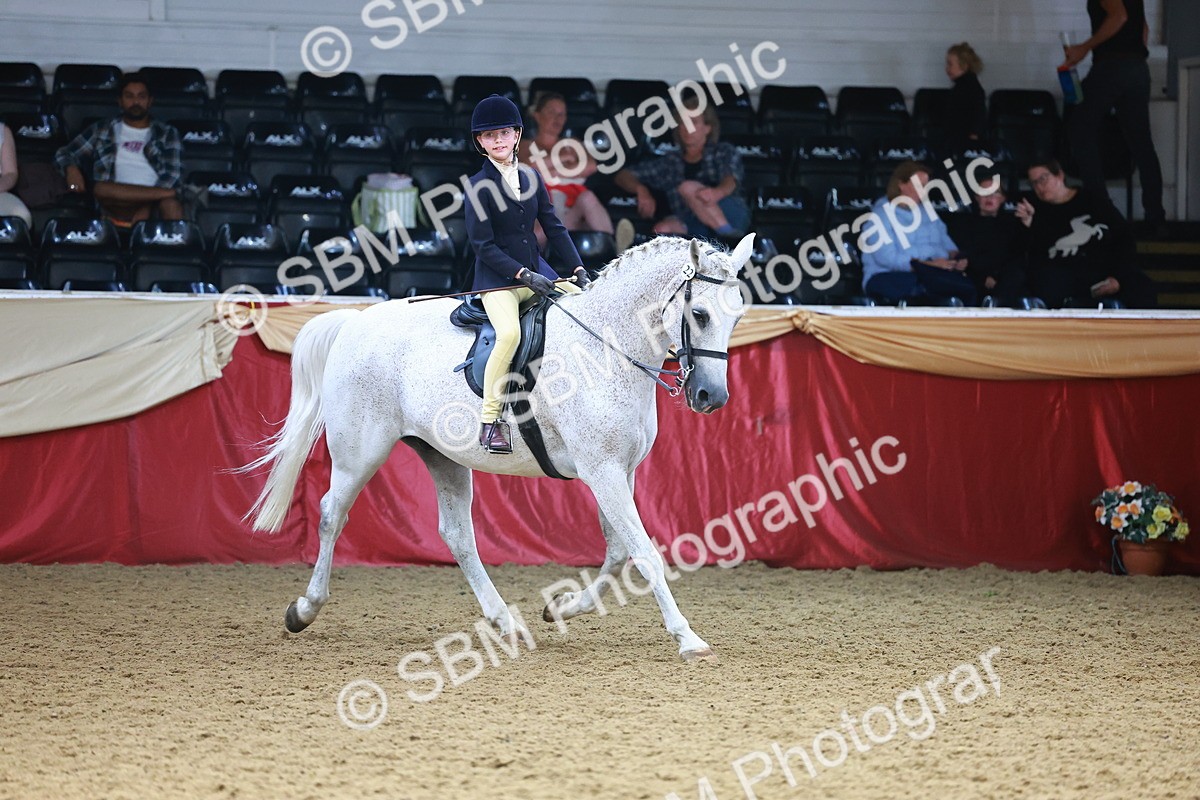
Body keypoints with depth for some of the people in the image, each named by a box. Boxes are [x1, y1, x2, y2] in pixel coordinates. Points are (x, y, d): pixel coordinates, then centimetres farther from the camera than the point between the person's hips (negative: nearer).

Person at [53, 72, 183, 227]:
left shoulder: (167, 134, 19)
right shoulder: (103, 130, 23)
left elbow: (171, 176, 4)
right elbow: (64, 154, 20)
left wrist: (147, 208, -15)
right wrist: (71, 169, -8)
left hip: (154, 208, -1)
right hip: (118, 209, 1)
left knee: (171, 204, -36)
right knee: (100, 189, -33)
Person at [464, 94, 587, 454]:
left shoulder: (531, 178, 9)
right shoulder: (480, 187, -8)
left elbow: (553, 228, 12)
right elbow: (483, 245, -12)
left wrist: (579, 269, 2)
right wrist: (524, 275, -20)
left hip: (535, 269, 7)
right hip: (497, 278, -7)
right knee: (509, 333, -32)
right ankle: (490, 421, -25)